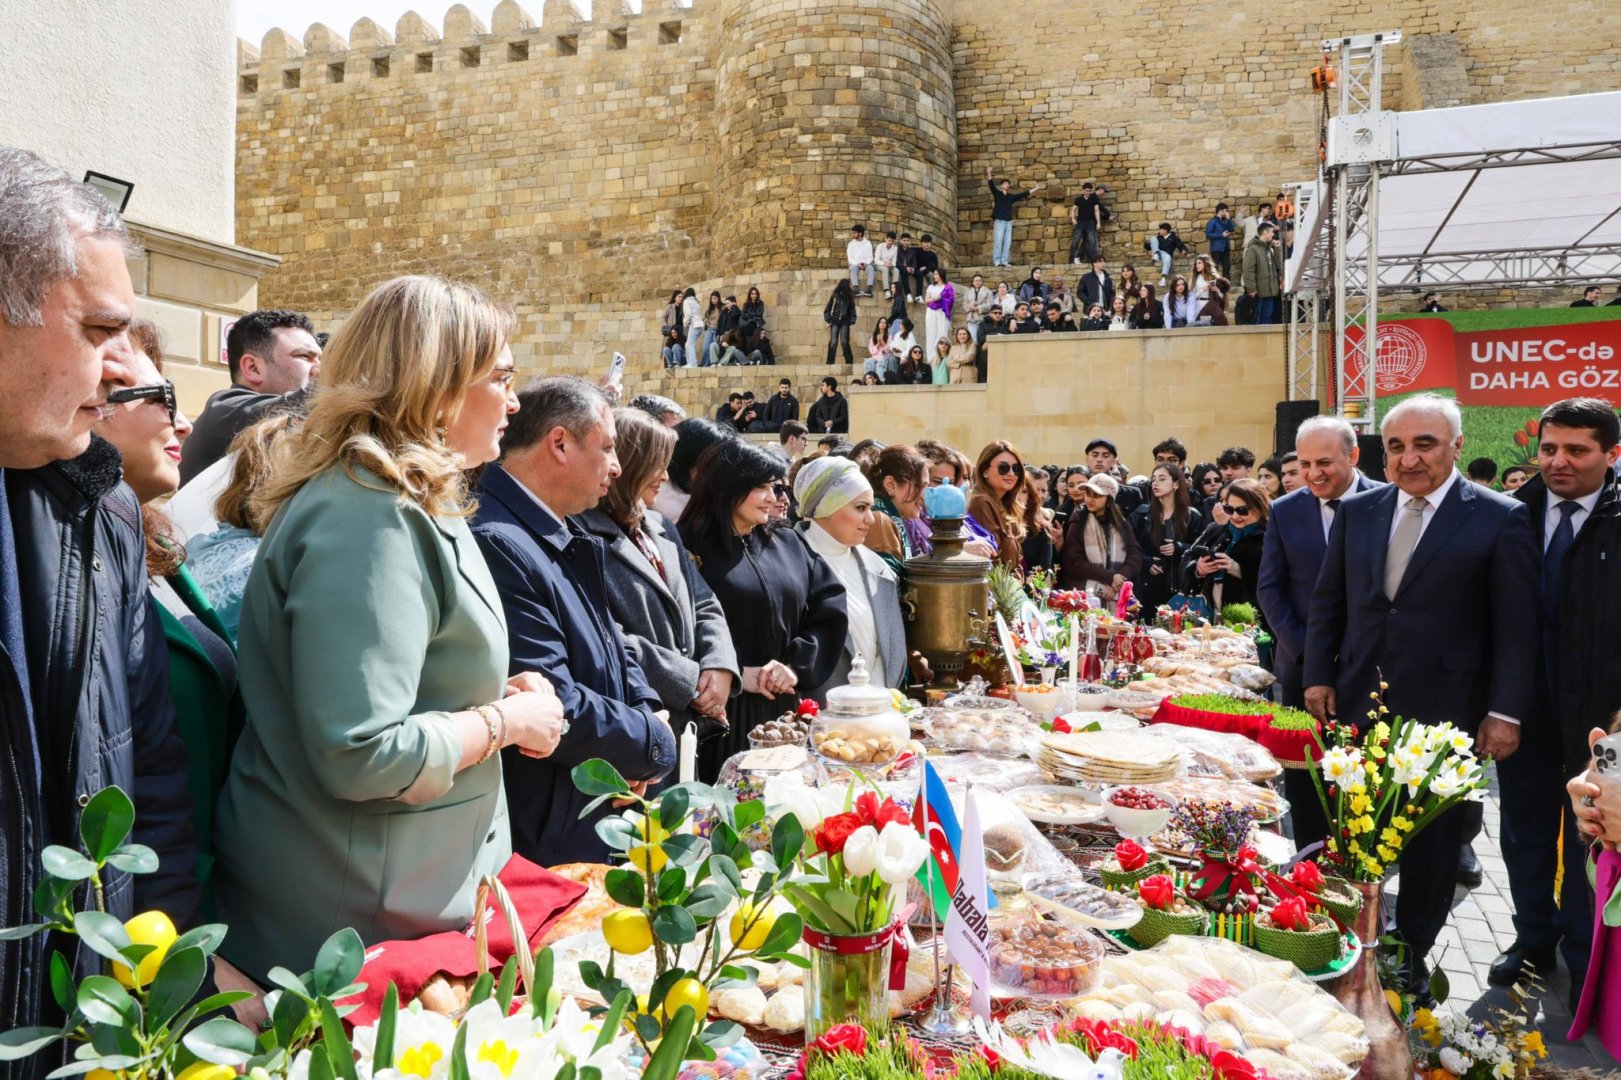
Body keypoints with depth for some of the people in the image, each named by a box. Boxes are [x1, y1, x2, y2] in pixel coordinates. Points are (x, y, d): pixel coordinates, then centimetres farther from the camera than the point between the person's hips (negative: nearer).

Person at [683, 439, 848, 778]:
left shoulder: (787, 543, 12)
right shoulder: (692, 548, -5)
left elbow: (831, 608, 7)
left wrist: (798, 665, -6)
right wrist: (735, 674, -15)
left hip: (786, 708, 5)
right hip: (722, 713, -5)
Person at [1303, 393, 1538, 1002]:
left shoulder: (1499, 519, -6)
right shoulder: (1357, 511, 5)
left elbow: (1517, 626, -7)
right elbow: (1328, 602, 11)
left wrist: (1506, 712, -10)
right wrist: (1318, 676, 4)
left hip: (1443, 713, -3)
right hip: (1358, 703, 3)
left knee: (1431, 842, 12)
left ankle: (1412, 953, 30)